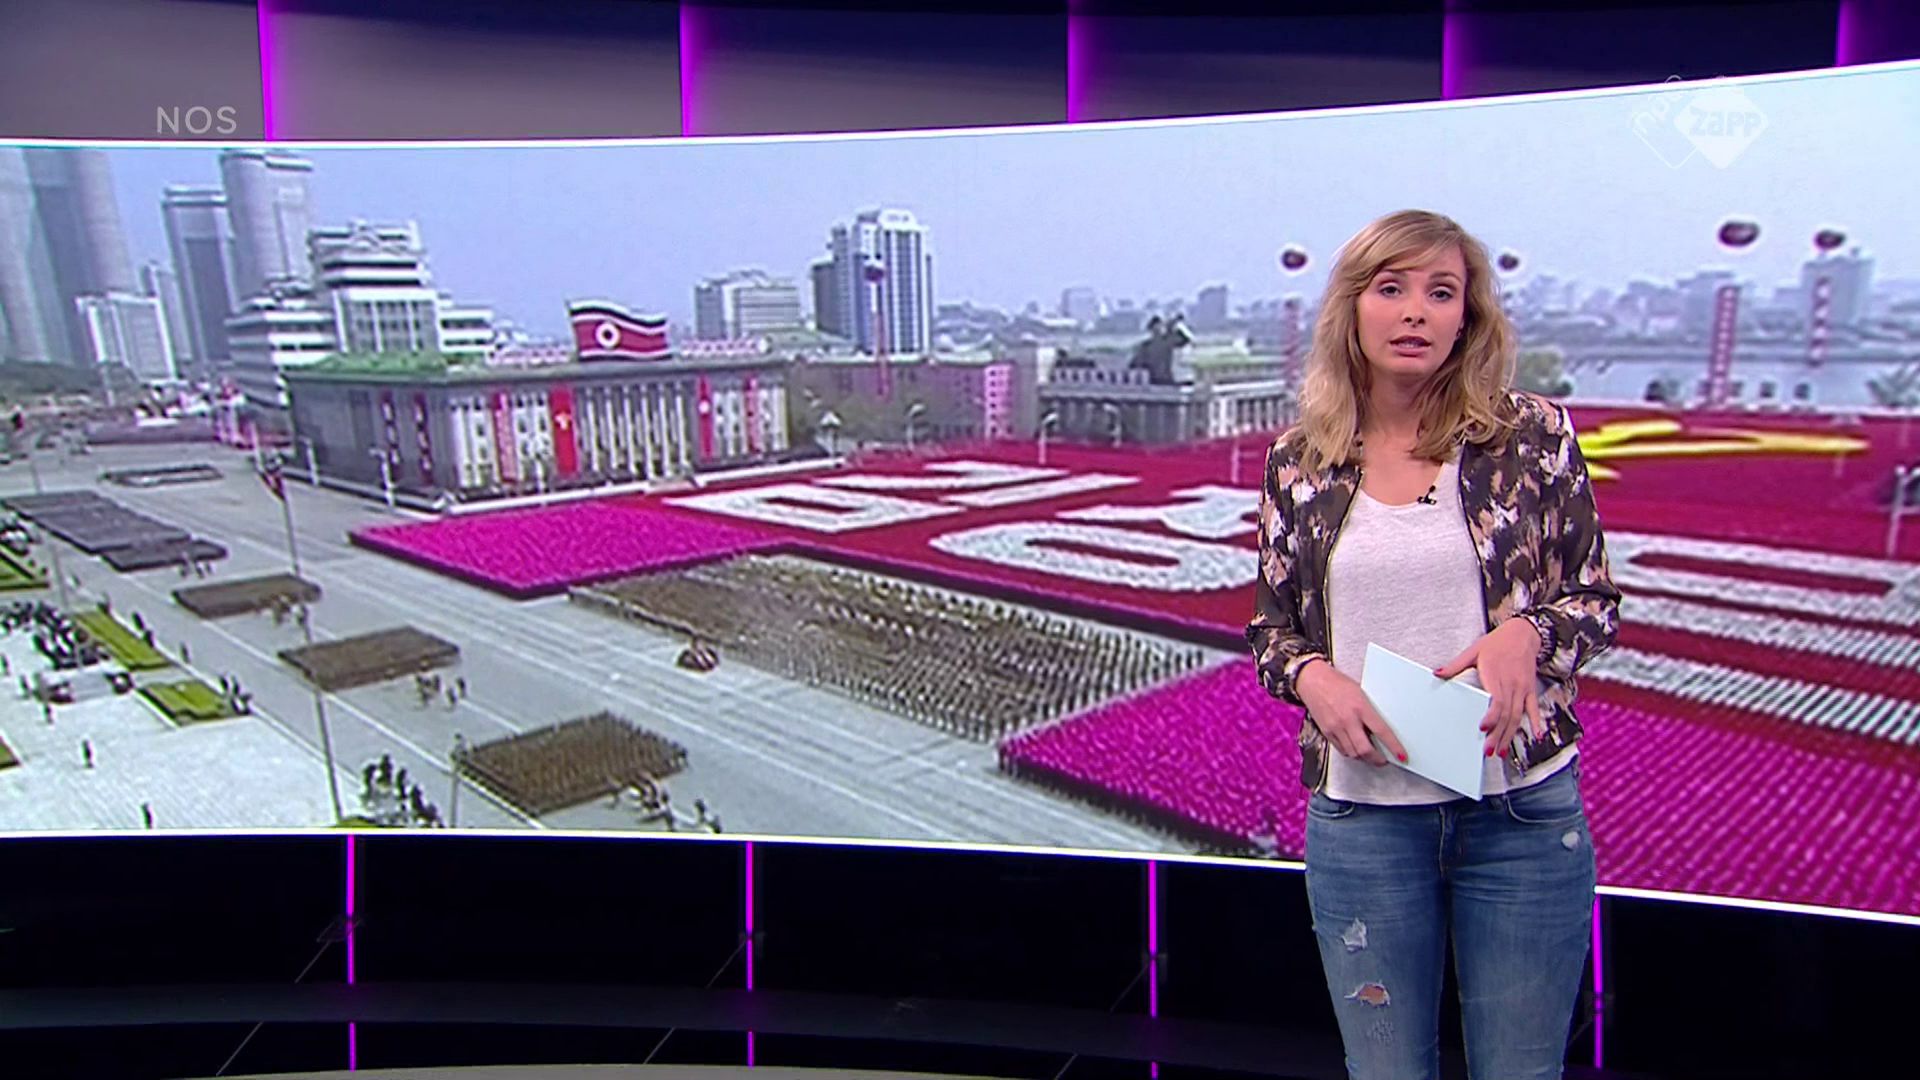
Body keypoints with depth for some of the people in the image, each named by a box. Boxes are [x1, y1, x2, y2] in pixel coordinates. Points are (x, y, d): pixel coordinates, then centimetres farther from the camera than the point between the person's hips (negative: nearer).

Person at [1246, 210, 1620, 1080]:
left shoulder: (1534, 435, -2)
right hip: (1358, 811, 1)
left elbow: (1597, 600, 4)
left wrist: (1527, 632, -18)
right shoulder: (1298, 462, 2)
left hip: (1522, 807, 0)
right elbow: (1270, 629, 8)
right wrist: (1312, 676, -14)